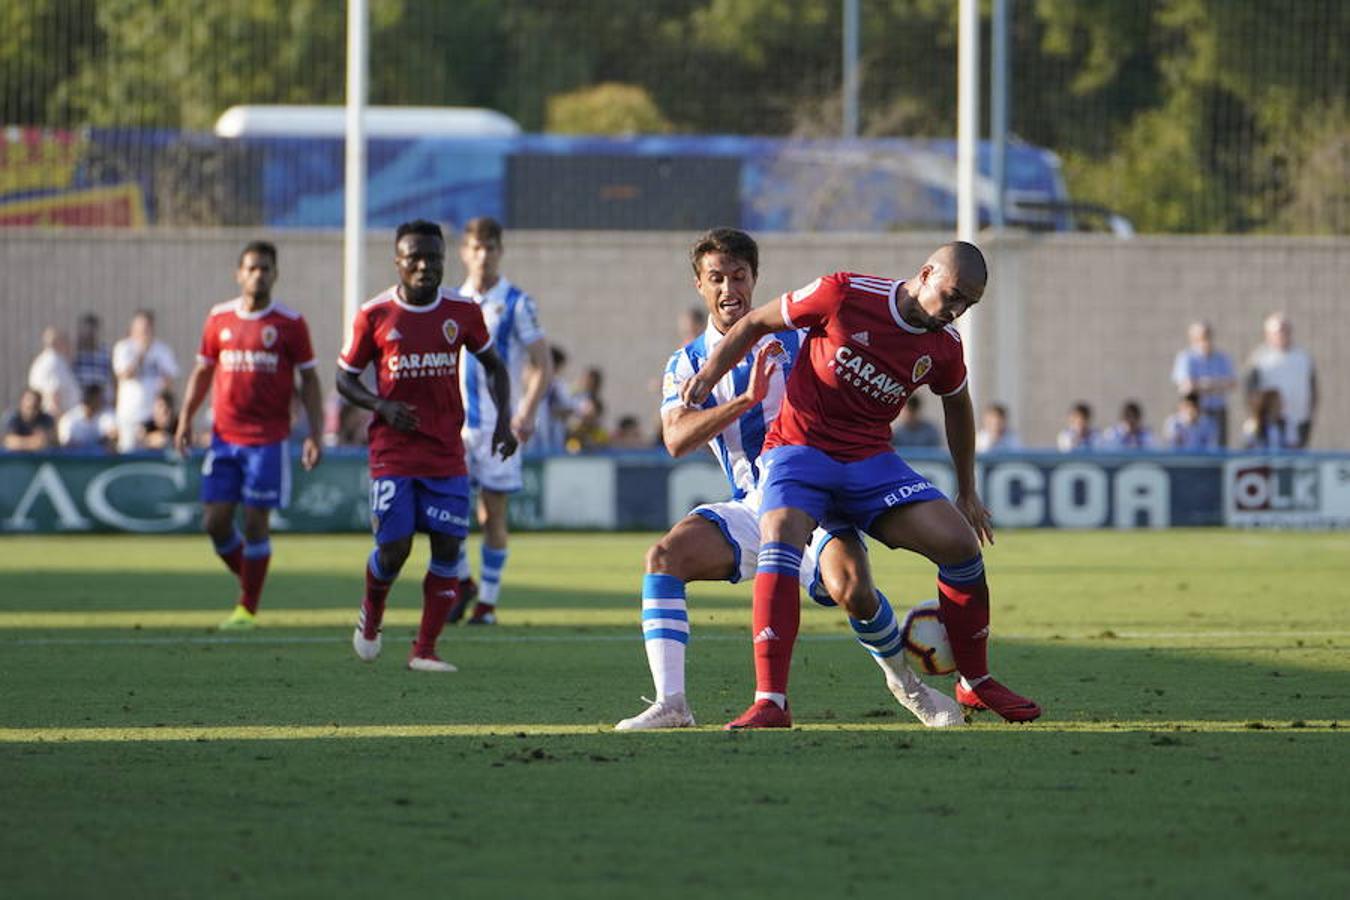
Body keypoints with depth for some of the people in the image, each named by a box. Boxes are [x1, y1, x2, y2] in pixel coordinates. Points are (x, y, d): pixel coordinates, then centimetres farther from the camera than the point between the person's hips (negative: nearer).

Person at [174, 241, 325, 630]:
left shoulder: (290, 322, -1)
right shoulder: (219, 318, 8)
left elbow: (309, 381, 2)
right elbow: (202, 372, 16)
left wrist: (315, 434, -5)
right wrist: (185, 418, 6)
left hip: (269, 440, -3)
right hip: (224, 437, 3)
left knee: (256, 521, -3)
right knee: (215, 521, -1)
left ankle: (248, 608, 6)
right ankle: (249, 579, 23)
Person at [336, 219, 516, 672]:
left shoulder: (462, 311, 2)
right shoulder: (374, 315, -4)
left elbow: (493, 364, 15)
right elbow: (345, 378, 4)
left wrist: (503, 420, 1)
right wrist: (381, 405, -14)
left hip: (447, 453, 2)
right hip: (393, 452, -2)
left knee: (448, 548, -5)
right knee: (393, 549, -7)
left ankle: (424, 650, 4)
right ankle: (371, 615, 25)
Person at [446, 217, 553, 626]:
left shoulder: (517, 303, -3)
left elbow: (543, 365, -5)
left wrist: (528, 412, -18)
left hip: (499, 424, -3)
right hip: (456, 422, 3)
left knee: (492, 515, 0)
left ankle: (488, 601, 10)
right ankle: (462, 582, 11)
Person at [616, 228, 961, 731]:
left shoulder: (795, 338, 5)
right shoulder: (686, 365, 7)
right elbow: (676, 439, -11)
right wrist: (747, 400, -23)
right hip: (751, 508, 2)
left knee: (850, 587, -28)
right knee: (664, 557, -21)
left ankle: (906, 685, 1)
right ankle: (670, 703, -21)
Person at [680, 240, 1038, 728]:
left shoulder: (944, 346, 1)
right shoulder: (844, 295, -13)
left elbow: (957, 405, 22)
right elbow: (756, 323, 0)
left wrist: (967, 492, 26)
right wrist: (708, 374, -10)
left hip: (871, 460, 4)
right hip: (800, 446, -4)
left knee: (962, 543, -10)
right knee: (780, 545, -32)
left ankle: (975, 683, 12)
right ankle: (770, 702, -33)